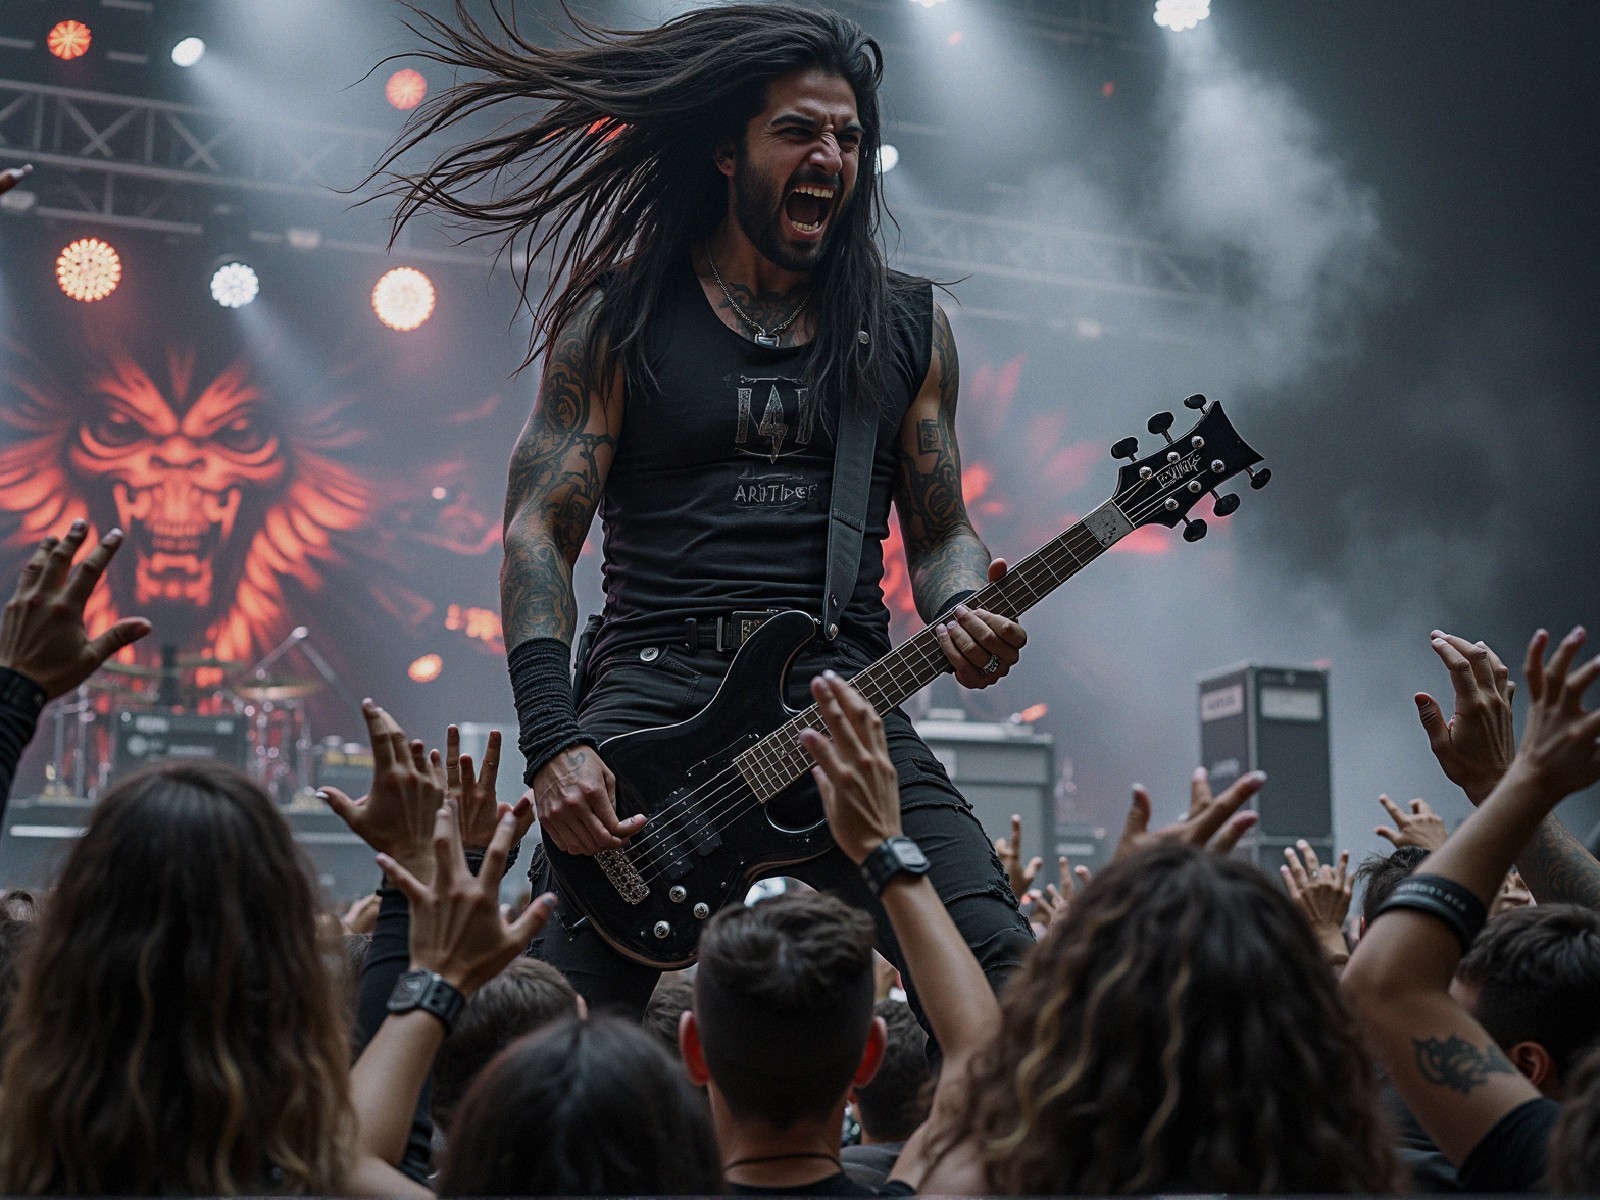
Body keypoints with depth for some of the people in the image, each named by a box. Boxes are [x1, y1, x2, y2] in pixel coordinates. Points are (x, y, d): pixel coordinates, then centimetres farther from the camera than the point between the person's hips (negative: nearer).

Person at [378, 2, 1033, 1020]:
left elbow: (940, 533, 18)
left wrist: (965, 616, -7)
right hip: (656, 696, -1)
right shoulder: (621, 316, 7)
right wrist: (552, 743, -11)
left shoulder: (909, 326, 15)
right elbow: (541, 532, 2)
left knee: (1011, 991, -16)